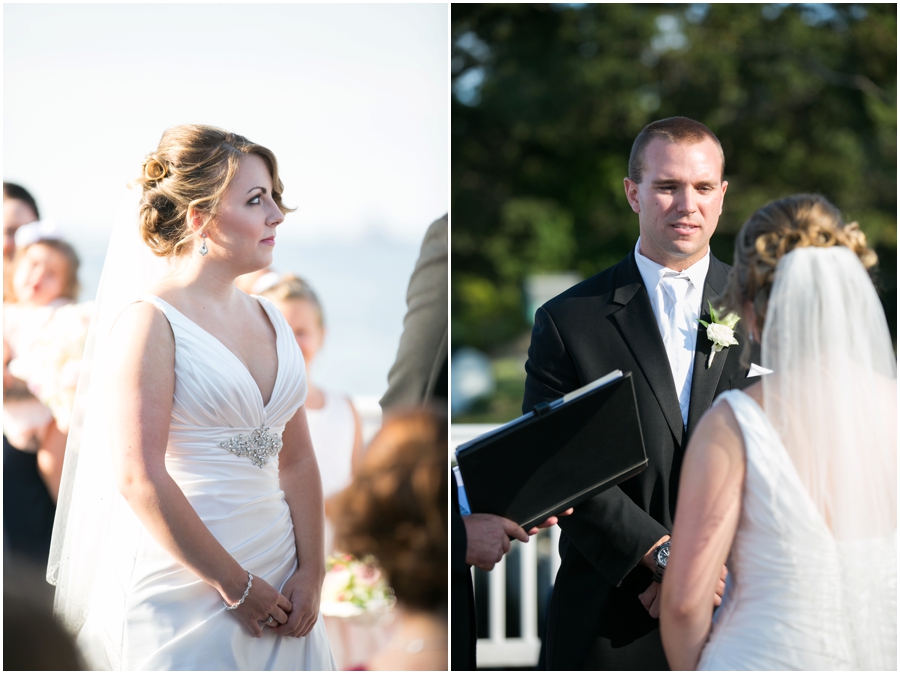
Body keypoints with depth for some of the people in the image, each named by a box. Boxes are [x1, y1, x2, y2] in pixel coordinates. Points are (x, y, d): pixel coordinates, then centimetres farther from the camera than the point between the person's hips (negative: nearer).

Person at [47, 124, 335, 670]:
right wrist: (235, 585, -15)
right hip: (183, 593, -7)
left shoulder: (269, 318, 11)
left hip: (279, 584, 7)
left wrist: (312, 572, -2)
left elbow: (297, 459, 11)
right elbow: (139, 480, -18)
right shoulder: (149, 321, -11)